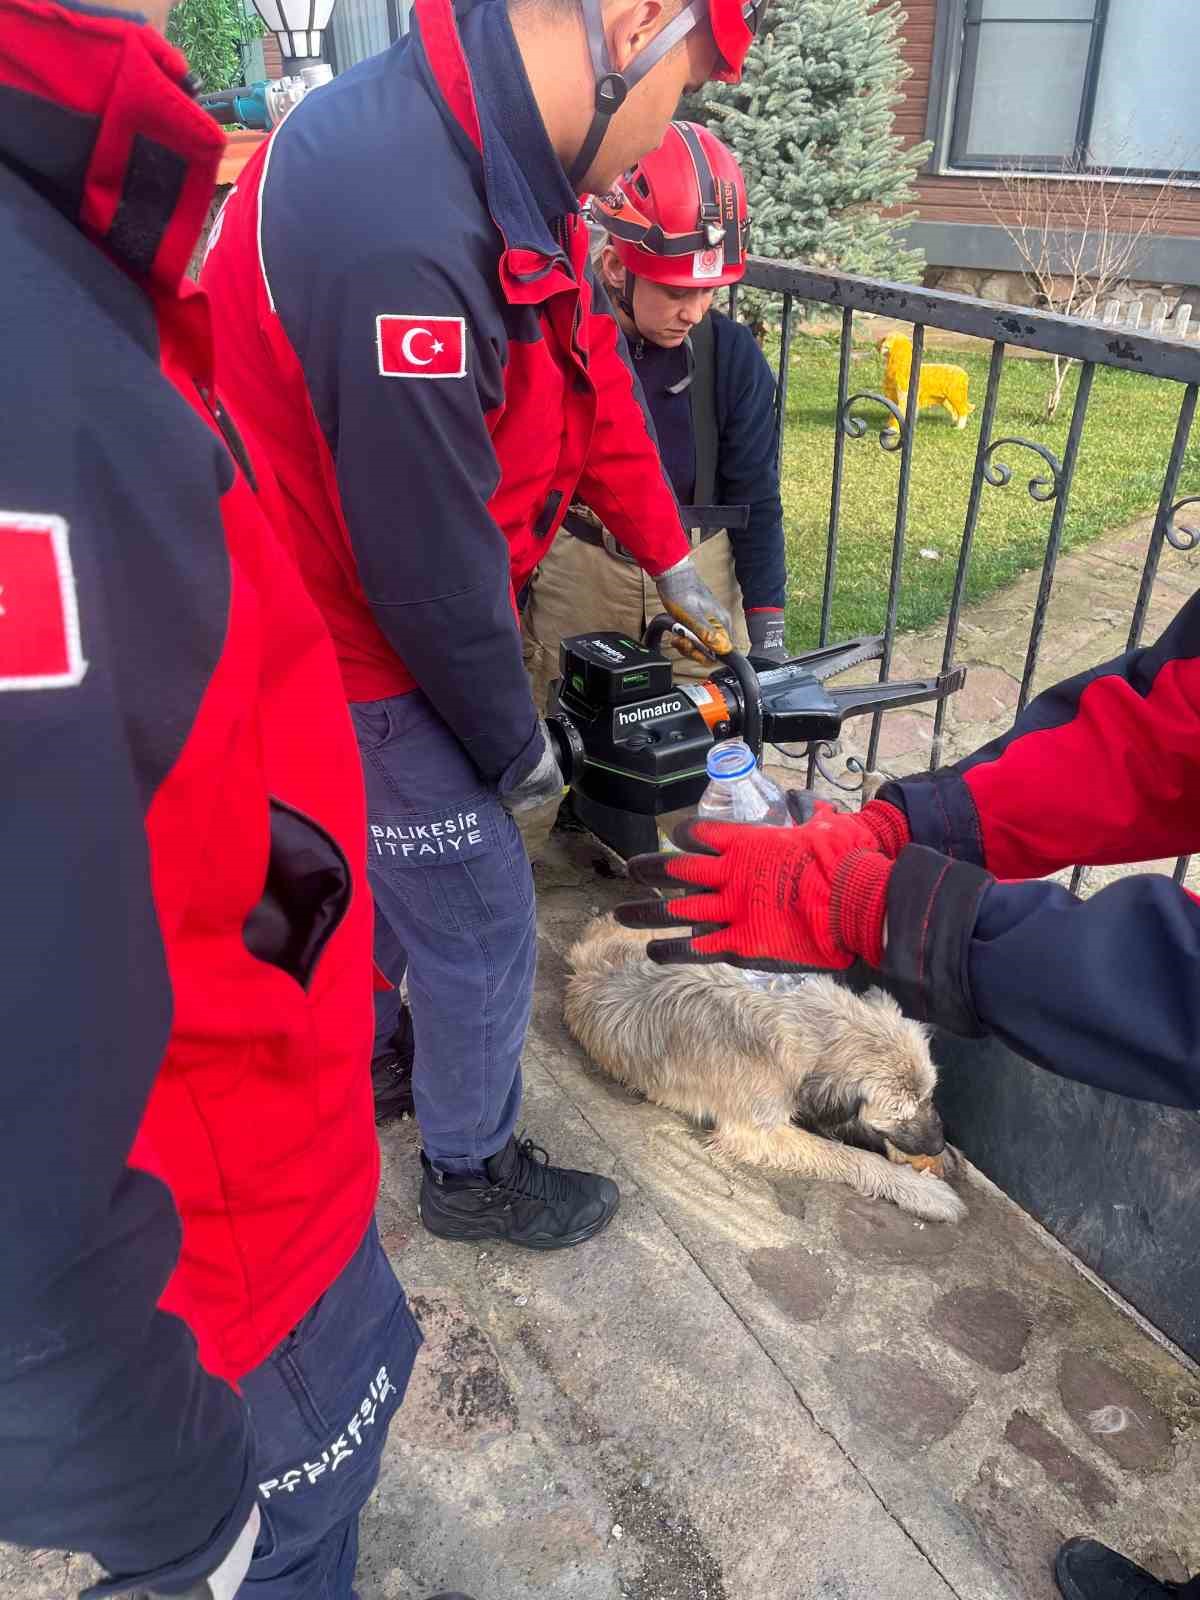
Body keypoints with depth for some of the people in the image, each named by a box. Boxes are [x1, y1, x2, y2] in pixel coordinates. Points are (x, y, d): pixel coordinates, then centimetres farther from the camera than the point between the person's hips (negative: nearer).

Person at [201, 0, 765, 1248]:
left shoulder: (499, 153, -2)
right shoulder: (400, 224, -34)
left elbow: (590, 372, 8)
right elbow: (431, 562, -27)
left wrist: (670, 563, 14)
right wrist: (514, 743, -11)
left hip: (386, 614, 9)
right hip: (350, 655, -9)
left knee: (388, 863, 26)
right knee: (481, 920, 7)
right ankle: (472, 1173, 33)